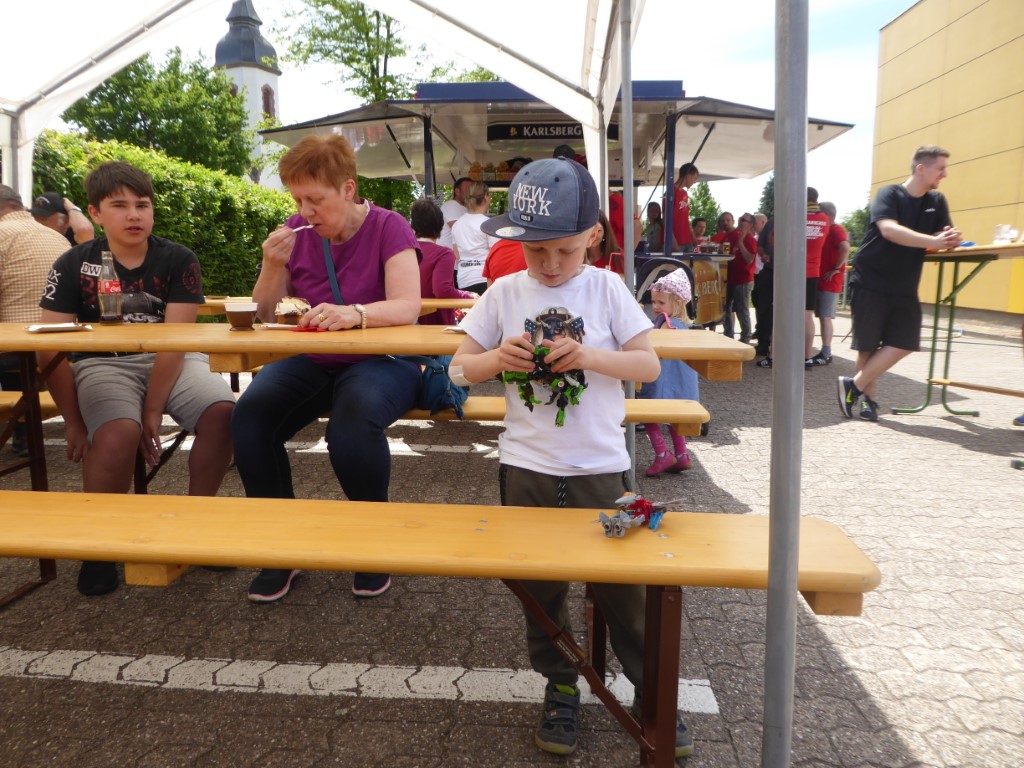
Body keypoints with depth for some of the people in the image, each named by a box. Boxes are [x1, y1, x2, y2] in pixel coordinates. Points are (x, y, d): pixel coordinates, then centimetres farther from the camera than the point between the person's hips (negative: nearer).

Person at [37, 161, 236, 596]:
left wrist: (154, 411, -20)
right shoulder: (73, 266, -2)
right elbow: (51, 350, -5)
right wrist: (74, 422, -9)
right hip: (102, 364, -1)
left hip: (174, 361, 1)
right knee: (118, 433, -33)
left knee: (223, 411, -28)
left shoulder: (179, 261, -4)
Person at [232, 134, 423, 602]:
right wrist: (273, 266, -14)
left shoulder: (387, 228, -7)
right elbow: (264, 315, 5)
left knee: (352, 421, -36)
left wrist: (353, 312, -40)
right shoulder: (296, 232, 4)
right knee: (250, 416, -23)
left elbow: (407, 307, -21)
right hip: (312, 363, 4)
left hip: (380, 361, -4)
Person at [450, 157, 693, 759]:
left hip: (600, 467, -1)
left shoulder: (607, 288, -3)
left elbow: (651, 366, -5)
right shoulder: (505, 293, 0)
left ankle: (653, 694, 30)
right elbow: (459, 368, 3)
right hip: (528, 468, 2)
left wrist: (592, 355, -21)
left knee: (623, 588, 9)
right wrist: (497, 359, -18)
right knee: (541, 589, 14)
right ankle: (561, 690, 35)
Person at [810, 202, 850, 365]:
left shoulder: (836, 229, -13)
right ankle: (825, 352, 14)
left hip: (830, 282, -9)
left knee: (825, 317, -10)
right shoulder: (825, 230, 18)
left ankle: (826, 354, -10)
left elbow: (845, 248, -30)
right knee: (822, 316, 9)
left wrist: (836, 268, -23)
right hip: (820, 281, 9)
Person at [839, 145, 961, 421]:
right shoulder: (888, 194, -8)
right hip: (870, 282, -6)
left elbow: (944, 239, 5)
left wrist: (952, 239, -19)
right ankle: (869, 397, 12)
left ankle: (854, 385, 4)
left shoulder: (937, 201, 10)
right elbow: (889, 230, -26)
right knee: (868, 345, -1)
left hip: (904, 287, 6)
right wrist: (933, 242, -34)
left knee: (905, 343, -4)